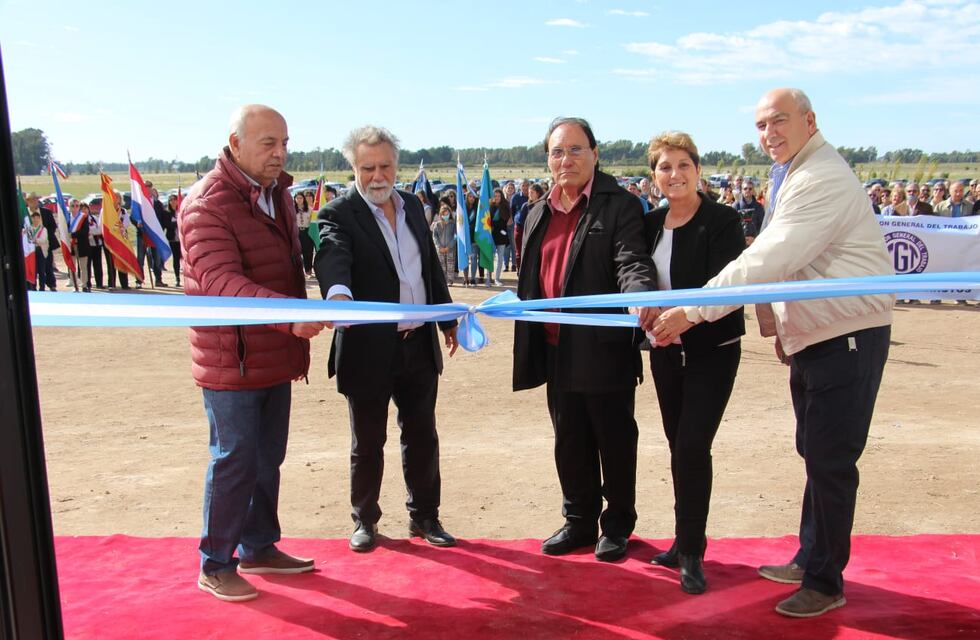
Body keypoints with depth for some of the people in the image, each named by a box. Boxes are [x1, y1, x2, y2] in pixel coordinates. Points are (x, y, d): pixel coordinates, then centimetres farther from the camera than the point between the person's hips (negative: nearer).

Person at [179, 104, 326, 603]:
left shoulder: (277, 193, 10)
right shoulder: (206, 203, -17)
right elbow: (220, 281, -29)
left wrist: (297, 344, 14)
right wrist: (288, 314, -42)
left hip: (276, 357, 8)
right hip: (230, 361, -8)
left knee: (268, 458, 17)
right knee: (234, 461, 1)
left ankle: (259, 548, 33)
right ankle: (214, 566, 18)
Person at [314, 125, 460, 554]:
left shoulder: (412, 205, 9)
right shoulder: (338, 215, -10)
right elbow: (332, 257, -31)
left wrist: (447, 317, 18)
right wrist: (338, 294, -52)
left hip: (419, 345, 5)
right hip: (370, 350, -5)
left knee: (422, 437, 15)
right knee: (368, 443, 10)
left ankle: (424, 516, 31)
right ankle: (365, 521, 29)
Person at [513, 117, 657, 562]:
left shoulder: (620, 206, -7)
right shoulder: (538, 215, 13)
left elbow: (632, 264, -20)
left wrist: (642, 296, -40)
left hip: (604, 351, -6)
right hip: (557, 353, 6)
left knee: (614, 442, 10)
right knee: (569, 443, 16)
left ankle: (617, 525, 28)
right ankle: (579, 522, 33)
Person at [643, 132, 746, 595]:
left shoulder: (722, 221, -11)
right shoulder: (651, 223, 6)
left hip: (712, 349, -5)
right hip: (665, 349, 5)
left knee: (693, 447, -9)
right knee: (678, 446, 12)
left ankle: (691, 552, 5)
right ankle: (685, 541, 26)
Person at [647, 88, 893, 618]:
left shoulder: (823, 180, -21)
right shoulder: (787, 176, 13)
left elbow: (768, 261, -29)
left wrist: (692, 311, -31)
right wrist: (779, 323, 13)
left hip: (847, 338, -10)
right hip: (809, 336, 10)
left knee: (830, 460, -3)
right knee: (815, 454, 18)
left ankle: (825, 582, 12)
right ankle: (810, 559, 32)